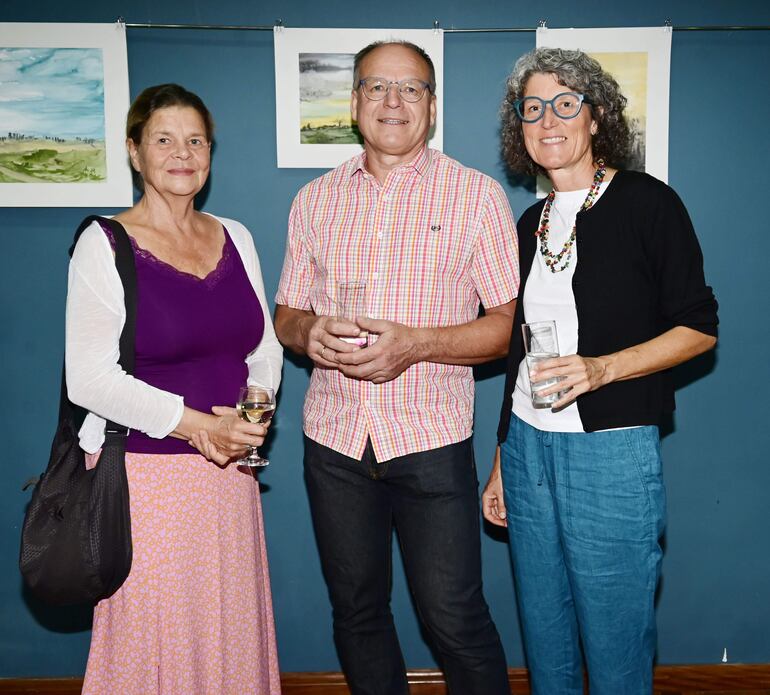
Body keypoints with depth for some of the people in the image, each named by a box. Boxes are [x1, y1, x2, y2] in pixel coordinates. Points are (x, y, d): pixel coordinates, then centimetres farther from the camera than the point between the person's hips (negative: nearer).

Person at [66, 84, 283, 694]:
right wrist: (197, 423, -18)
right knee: (154, 639, 4)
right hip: (142, 472, -4)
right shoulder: (104, 245, -6)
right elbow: (89, 379, -12)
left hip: (229, 471, 5)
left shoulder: (236, 238, 9)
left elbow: (265, 348, 13)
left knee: (232, 628, 13)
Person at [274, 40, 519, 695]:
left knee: (455, 617, 2)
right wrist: (309, 332, -10)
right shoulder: (315, 200, 9)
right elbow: (287, 313, 14)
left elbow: (512, 321, -4)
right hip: (334, 438, 4)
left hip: (431, 439, -3)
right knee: (356, 610, 16)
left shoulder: (477, 194, -1)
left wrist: (416, 343, -19)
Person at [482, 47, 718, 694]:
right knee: (544, 641, 17)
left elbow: (699, 327, -5)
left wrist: (602, 367, -21)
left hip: (612, 453, -5)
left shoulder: (646, 202, -5)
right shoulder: (532, 223, 11)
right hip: (527, 449, 5)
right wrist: (502, 463, 15)